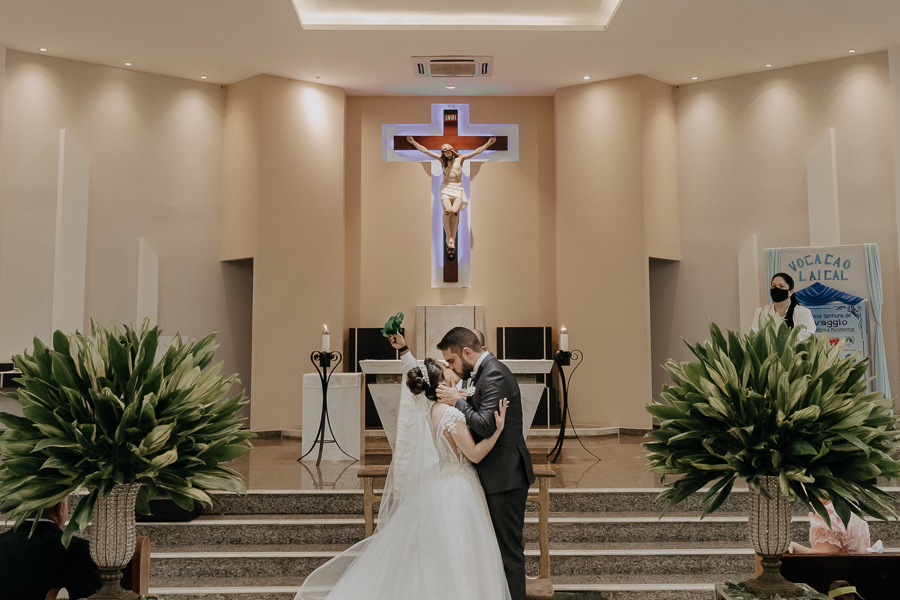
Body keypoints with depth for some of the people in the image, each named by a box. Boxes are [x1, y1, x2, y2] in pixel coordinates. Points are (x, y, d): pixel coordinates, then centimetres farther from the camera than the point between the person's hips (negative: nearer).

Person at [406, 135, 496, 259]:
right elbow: (425, 150, 12)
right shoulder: (442, 159, 14)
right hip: (445, 188, 0)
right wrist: (413, 142, 7)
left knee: (455, 211, -24)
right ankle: (449, 239, -26)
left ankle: (452, 242, -22)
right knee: (447, 210, -27)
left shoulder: (460, 158, 12)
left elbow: (477, 151, 11)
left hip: (458, 189, 0)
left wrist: (488, 143, 4)